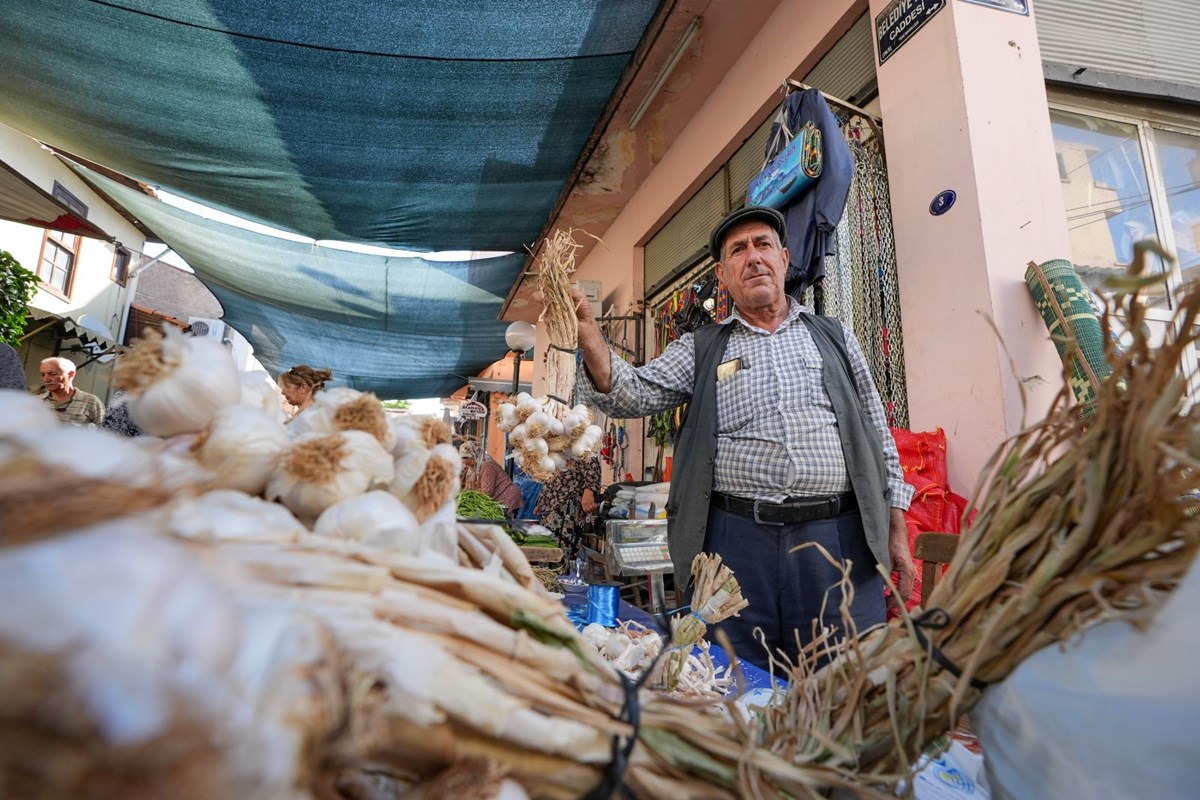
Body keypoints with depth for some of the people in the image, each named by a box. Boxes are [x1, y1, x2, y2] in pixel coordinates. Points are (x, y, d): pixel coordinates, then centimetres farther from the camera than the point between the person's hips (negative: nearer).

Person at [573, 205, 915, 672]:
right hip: (737, 538, -1)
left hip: (839, 536, 2)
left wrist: (896, 533, 9)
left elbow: (878, 437, 14)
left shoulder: (834, 337, 14)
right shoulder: (700, 349, 10)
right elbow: (634, 394, -4)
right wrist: (589, 337, -21)